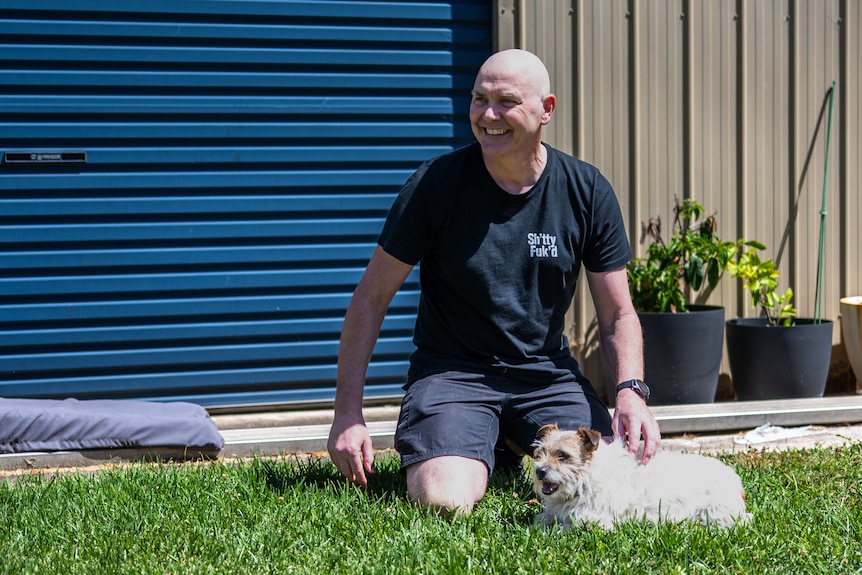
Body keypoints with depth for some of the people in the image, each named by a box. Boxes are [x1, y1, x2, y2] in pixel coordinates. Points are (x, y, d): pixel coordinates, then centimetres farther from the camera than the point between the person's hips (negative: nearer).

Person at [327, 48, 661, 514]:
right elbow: (371, 299, -5)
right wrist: (348, 414, -10)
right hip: (452, 370, -2)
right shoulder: (437, 182, -10)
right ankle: (483, 450, 10)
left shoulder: (588, 192, -3)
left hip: (548, 372, 2)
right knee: (446, 501, -28)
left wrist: (631, 392, -18)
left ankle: (521, 449, 14)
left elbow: (617, 315, 2)